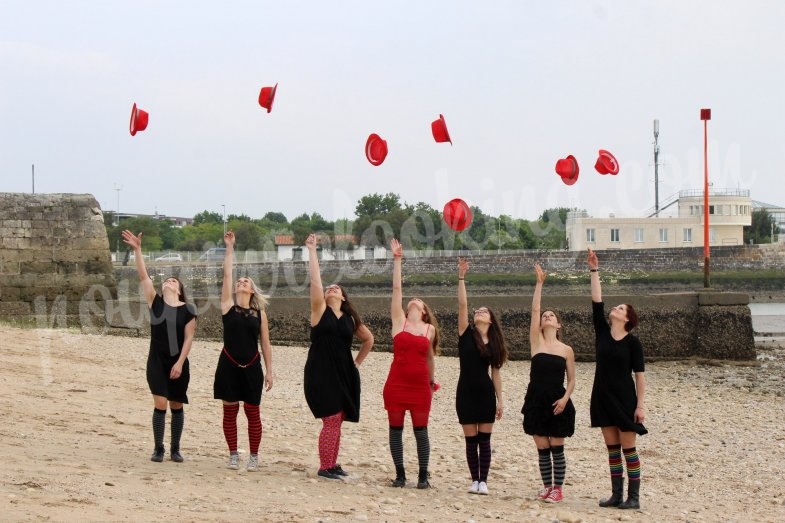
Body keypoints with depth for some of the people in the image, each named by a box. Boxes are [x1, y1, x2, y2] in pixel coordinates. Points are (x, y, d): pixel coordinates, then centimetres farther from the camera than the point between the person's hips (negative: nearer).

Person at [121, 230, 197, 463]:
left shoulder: (188, 310, -2)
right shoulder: (155, 302, 1)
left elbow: (189, 338, -5)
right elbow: (143, 276, -6)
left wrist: (180, 363, -12)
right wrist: (137, 250, -15)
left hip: (178, 363, 0)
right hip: (157, 362, 0)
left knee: (176, 406, 7)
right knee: (160, 404, -7)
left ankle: (175, 449, 19)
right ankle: (158, 449, 5)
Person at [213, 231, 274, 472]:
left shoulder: (260, 313, 4)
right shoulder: (228, 306, 2)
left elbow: (265, 344, 6)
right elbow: (226, 275, -3)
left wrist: (269, 371, 2)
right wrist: (229, 248, -2)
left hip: (252, 368, 0)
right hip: (229, 365, 0)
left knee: (252, 412, 5)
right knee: (230, 411, 4)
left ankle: (254, 457, 14)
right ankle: (233, 455, 15)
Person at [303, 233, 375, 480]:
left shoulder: (351, 319, 9)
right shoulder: (320, 311, -1)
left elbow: (369, 339, 25)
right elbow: (315, 280, -11)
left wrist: (358, 362, 18)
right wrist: (312, 250, -12)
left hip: (343, 373, 4)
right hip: (320, 373, -4)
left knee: (337, 420, 9)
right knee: (332, 419, -9)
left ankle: (333, 464, 20)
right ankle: (325, 467, -1)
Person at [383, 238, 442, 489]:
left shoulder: (430, 329, 7)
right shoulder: (399, 320, 4)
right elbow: (397, 288, 1)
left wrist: (432, 381, 23)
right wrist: (397, 259, -1)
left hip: (420, 386, 0)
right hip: (396, 383, 0)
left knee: (421, 431, 2)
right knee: (396, 429, 4)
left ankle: (423, 476, 11)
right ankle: (400, 474, 14)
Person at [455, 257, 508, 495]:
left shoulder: (494, 343, 5)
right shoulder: (466, 334, -1)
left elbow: (496, 372, 8)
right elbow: (462, 304, -10)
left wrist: (500, 399, 5)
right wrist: (461, 277, -18)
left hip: (486, 393, 1)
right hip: (466, 392, -1)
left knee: (484, 439, 2)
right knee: (471, 440, 3)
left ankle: (483, 481, 6)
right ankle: (474, 480, 11)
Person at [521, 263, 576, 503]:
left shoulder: (567, 350, 2)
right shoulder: (536, 342, 2)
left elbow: (572, 379, 5)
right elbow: (534, 310, -5)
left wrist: (565, 398, -11)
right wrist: (539, 283, -7)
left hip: (557, 403, -1)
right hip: (536, 401, 1)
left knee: (556, 448, 3)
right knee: (542, 449, 6)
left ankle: (558, 488, 11)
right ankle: (547, 486, 17)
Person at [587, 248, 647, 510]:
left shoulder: (632, 342, -6)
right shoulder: (602, 332, 5)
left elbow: (640, 375, -6)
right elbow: (597, 301, 0)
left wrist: (640, 405, -10)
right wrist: (594, 271, -2)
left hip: (624, 399, -5)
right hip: (603, 397, 5)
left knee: (628, 448, -1)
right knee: (612, 449, 10)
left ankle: (634, 497, 4)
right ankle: (616, 495, 15)